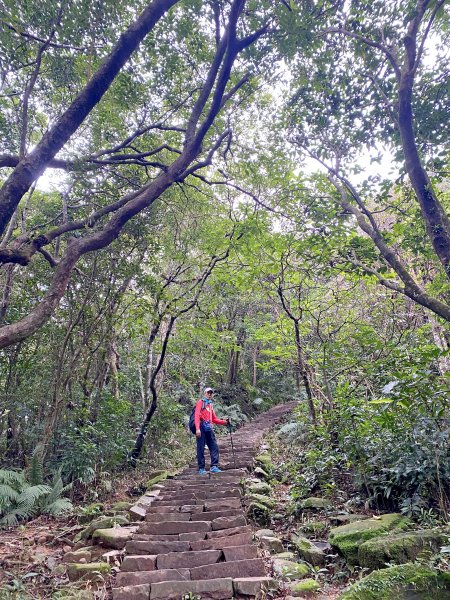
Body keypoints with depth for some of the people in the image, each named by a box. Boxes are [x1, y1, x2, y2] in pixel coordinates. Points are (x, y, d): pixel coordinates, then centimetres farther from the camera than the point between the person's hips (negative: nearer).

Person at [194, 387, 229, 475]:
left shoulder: (210, 405, 25)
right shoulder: (200, 402, 5)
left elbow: (214, 419, 25)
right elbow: (197, 416, -7)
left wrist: (225, 422, 9)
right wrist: (197, 428, -20)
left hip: (209, 428, 6)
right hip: (201, 428, -6)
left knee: (214, 447, -3)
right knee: (201, 449, -3)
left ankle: (214, 466, -2)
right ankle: (201, 469, 3)